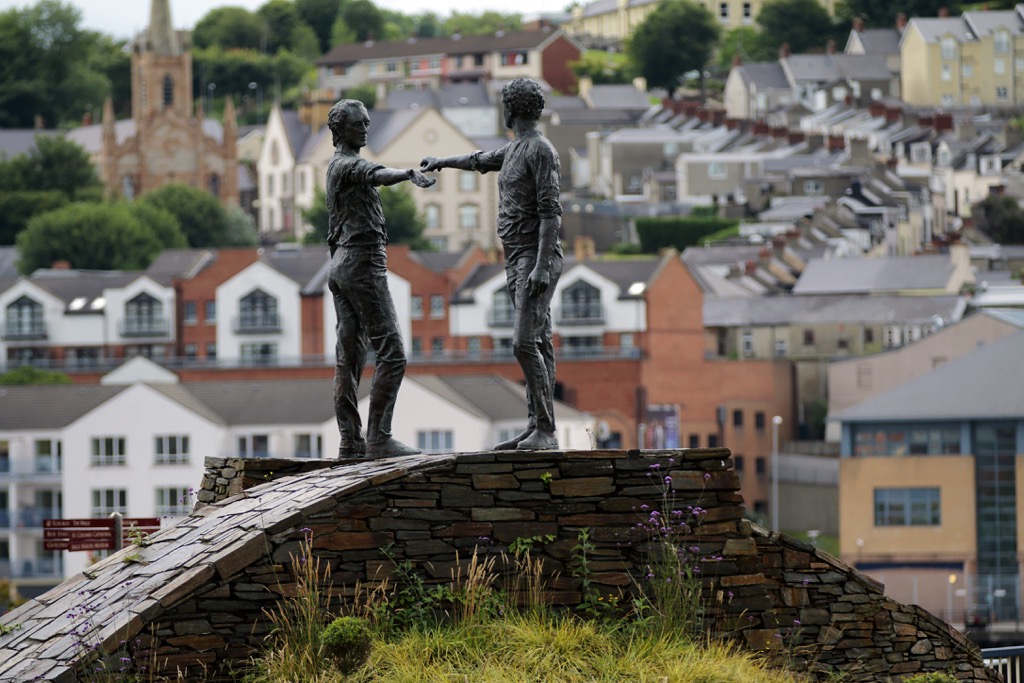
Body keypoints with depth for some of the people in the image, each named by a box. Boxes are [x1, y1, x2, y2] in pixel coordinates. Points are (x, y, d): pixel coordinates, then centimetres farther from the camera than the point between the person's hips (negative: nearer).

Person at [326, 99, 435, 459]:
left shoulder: (336, 167, 22)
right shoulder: (349, 165, -9)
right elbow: (378, 175, -34)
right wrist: (410, 174, -52)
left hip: (341, 265, 10)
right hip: (363, 263, -10)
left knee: (349, 357, 7)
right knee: (391, 353, -13)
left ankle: (350, 440, 5)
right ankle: (379, 438, -18)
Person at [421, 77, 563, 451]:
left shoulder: (541, 150, -13)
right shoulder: (515, 150, 17)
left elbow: (550, 211, -20)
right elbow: (481, 161, 38)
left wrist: (541, 266, -26)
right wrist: (441, 162, 54)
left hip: (537, 258, -10)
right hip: (517, 261, 10)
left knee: (525, 342, -17)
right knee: (538, 344, 6)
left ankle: (545, 430, -18)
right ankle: (536, 429, 4)